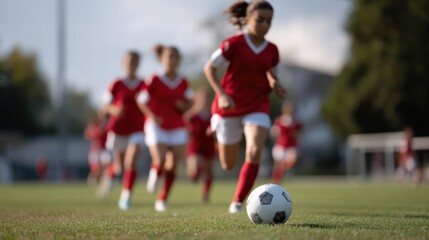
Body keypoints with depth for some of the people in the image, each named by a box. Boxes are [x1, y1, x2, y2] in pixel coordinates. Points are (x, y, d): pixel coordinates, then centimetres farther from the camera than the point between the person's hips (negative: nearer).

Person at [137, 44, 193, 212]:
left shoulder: (183, 83, 5)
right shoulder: (155, 80, -6)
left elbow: (188, 104, 15)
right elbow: (141, 101, -2)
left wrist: (184, 106, -9)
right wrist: (152, 116, -16)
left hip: (177, 127, 3)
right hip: (157, 126, -3)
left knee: (172, 165, -3)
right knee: (160, 161, -21)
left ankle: (162, 200, 11)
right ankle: (155, 174, 15)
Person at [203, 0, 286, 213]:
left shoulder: (272, 50, 0)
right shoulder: (234, 44, -13)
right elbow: (209, 68, -8)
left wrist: (276, 86, -8)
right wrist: (222, 94, -19)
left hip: (257, 106, 2)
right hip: (229, 106, -2)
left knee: (255, 152, -23)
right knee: (228, 165, 11)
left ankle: (238, 202, -12)